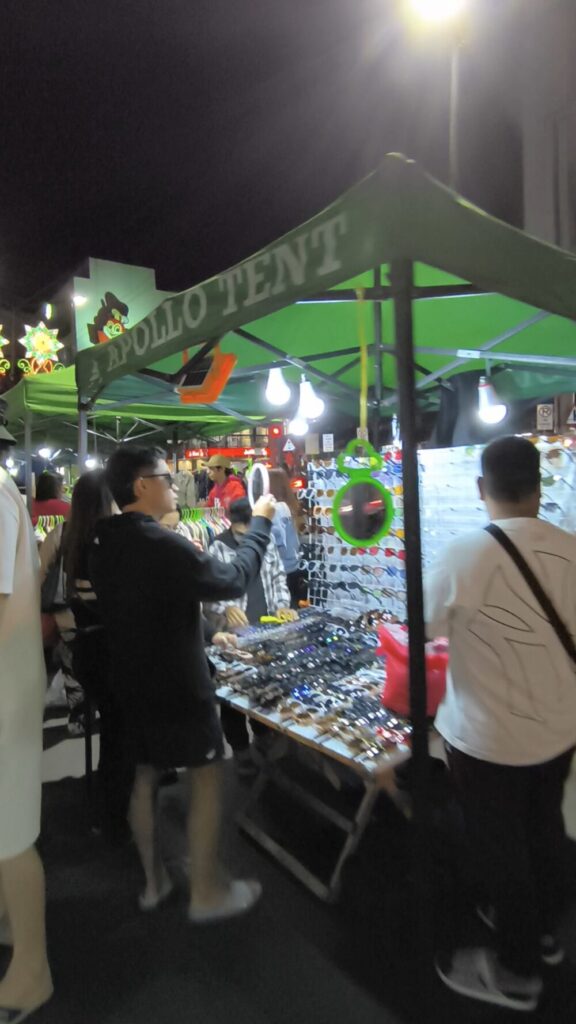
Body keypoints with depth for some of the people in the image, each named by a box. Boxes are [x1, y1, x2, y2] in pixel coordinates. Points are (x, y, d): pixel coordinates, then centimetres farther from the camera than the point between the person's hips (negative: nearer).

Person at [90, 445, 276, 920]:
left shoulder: (105, 545, 2)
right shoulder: (162, 545, -26)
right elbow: (234, 579, -18)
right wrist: (261, 522, -8)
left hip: (132, 682, 8)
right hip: (178, 685, -8)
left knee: (145, 776, 18)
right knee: (207, 777, 7)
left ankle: (154, 880, 34)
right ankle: (207, 892, 20)